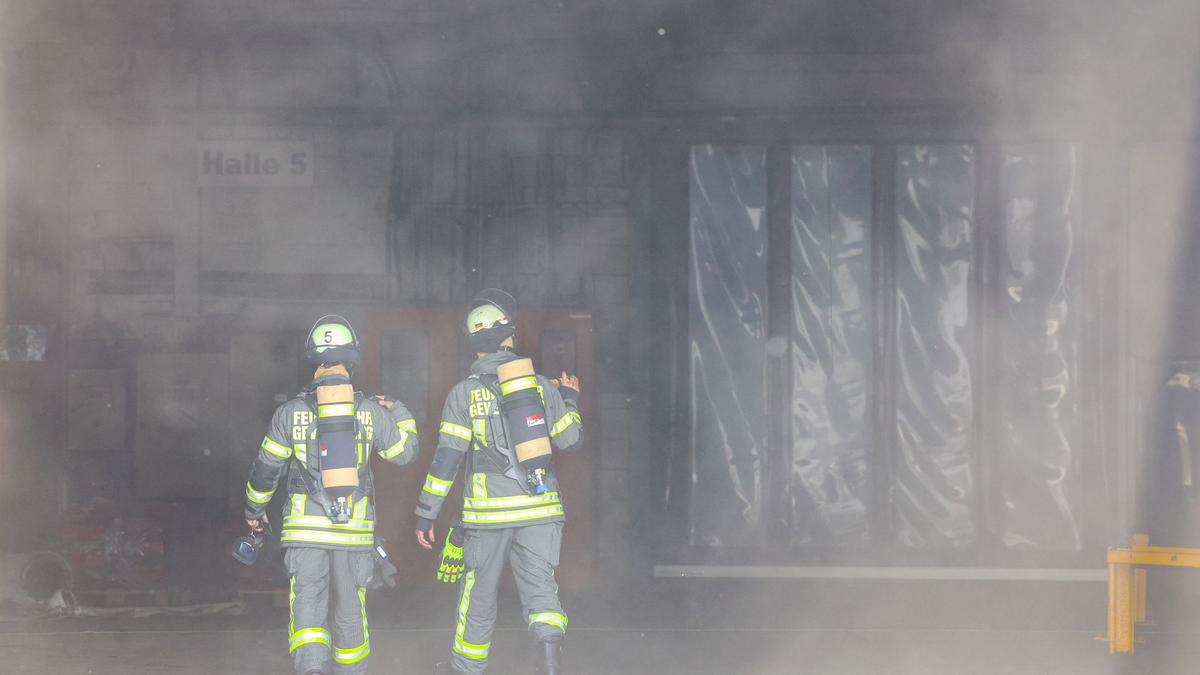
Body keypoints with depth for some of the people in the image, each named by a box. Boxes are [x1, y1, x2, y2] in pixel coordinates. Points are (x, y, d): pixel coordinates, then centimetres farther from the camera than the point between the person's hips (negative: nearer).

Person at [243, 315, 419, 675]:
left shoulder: (290, 413, -3)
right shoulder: (370, 412, -1)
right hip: (355, 530, 1)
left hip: (305, 527, -1)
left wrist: (254, 509, 22)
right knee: (350, 610, 14)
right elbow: (404, 451, 14)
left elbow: (266, 469, 5)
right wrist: (399, 413, 30)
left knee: (307, 606, -4)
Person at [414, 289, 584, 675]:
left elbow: (446, 459, -8)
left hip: (488, 511, -1)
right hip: (540, 511, 1)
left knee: (479, 592, 12)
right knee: (540, 586, 3)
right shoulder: (540, 386, 2)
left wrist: (426, 514, -2)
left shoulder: (465, 394, -5)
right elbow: (572, 441, 10)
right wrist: (570, 400, 29)